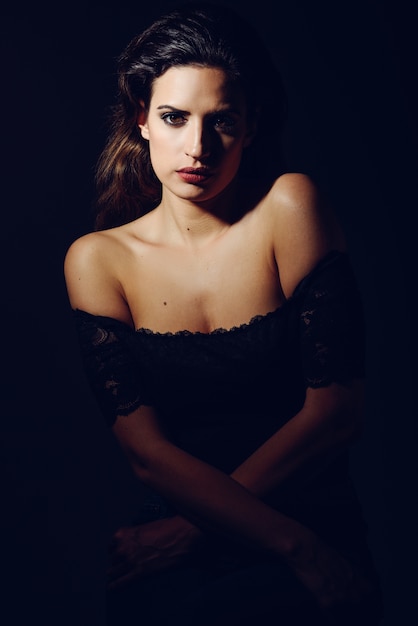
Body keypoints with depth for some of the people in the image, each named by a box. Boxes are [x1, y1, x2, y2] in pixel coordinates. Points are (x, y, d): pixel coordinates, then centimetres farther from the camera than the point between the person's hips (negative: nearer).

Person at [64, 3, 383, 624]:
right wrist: (296, 545, -16)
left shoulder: (289, 208, -6)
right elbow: (146, 448, -6)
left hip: (320, 541, -2)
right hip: (173, 558, 3)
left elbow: (337, 409, -8)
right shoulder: (98, 259, 0)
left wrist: (193, 526, -8)